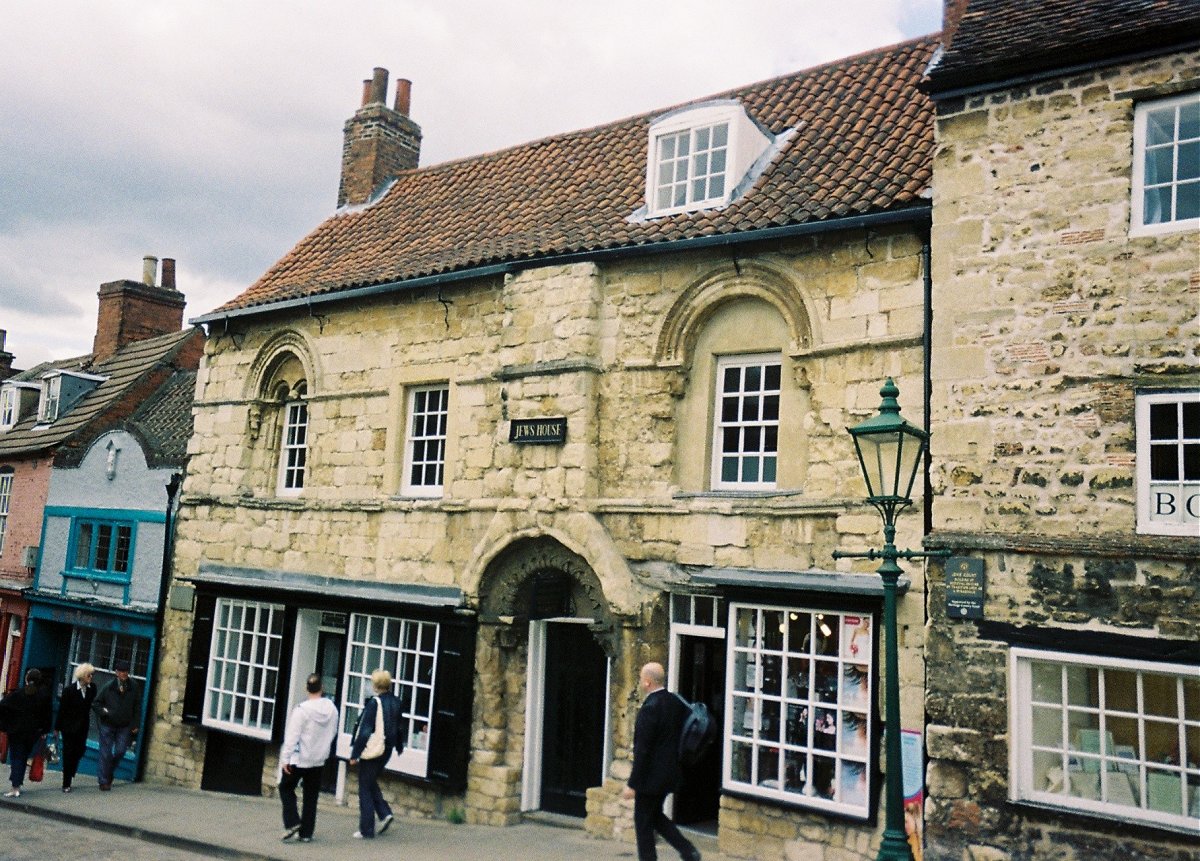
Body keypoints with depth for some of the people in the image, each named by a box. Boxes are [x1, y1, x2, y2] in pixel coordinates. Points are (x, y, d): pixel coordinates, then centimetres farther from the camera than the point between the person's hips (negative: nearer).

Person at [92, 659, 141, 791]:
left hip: (125, 727, 1)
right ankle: (104, 781, 12)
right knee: (106, 753, 2)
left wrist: (135, 724, 0)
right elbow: (96, 704, 3)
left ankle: (105, 774, 26)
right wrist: (104, 712, -13)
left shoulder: (133, 686, -3)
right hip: (108, 725, -1)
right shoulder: (108, 687, -6)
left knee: (120, 752, 1)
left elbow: (137, 706, 3)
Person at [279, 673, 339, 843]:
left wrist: (285, 758, -11)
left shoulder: (302, 709, -18)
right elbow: (333, 733, 7)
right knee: (311, 797, 12)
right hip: (319, 759, 4)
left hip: (299, 759, -4)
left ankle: (292, 822, 2)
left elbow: (293, 736, -17)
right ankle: (306, 833, 14)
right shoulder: (332, 709, -4)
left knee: (286, 788, 15)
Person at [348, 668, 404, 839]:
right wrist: (399, 747, 27)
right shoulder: (396, 702, 2)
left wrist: (355, 754, -12)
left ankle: (366, 829, 9)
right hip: (387, 751, 7)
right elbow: (399, 728, 14)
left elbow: (364, 731, -18)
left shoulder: (375, 703, -19)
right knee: (372, 782, 25)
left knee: (365, 789, 5)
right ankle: (384, 813, 10)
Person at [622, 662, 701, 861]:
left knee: (643, 822, 7)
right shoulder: (676, 702, 3)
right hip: (671, 772, 8)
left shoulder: (649, 708, -21)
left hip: (652, 775, -8)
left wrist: (633, 784, -16)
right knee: (655, 815, 22)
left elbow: (642, 750, -21)